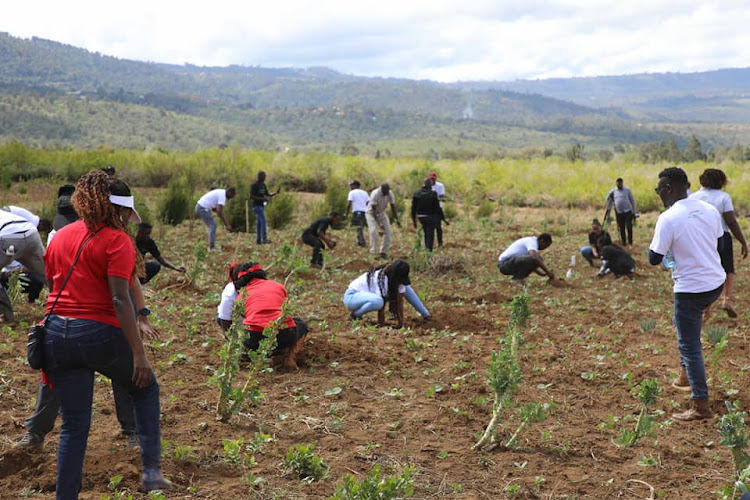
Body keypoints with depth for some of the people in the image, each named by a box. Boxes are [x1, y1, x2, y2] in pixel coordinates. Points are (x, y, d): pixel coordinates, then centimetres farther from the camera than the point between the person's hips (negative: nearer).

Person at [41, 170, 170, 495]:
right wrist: (138, 352, -17)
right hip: (100, 333, -5)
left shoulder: (59, 237, 13)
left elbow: (51, 287, 18)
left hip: (56, 334, 5)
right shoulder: (117, 240, -8)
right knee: (145, 387, 20)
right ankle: (152, 471, 13)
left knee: (74, 425, 13)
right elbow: (120, 300, -17)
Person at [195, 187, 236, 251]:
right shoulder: (223, 196, -18)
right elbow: (219, 212, -26)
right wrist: (227, 225, -22)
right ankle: (212, 247, -10)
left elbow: (214, 208, 20)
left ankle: (211, 246, 14)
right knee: (212, 225, -9)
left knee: (212, 225, 14)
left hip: (200, 207, 10)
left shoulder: (221, 193, 14)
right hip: (202, 208, -10)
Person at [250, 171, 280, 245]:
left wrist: (276, 193, -2)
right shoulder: (254, 185, -14)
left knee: (259, 223, 8)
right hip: (257, 206, -9)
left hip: (261, 206, 9)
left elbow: (268, 195, 15)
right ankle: (264, 239, -20)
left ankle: (258, 240, 10)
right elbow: (251, 197, -19)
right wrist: (262, 199, -23)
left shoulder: (263, 185, 13)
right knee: (263, 221, -17)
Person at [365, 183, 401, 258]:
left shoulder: (390, 194, -15)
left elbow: (393, 207, -6)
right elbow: (373, 210, -31)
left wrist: (396, 219, -16)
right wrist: (379, 223, -37)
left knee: (388, 231, -7)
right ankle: (374, 253, -19)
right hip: (371, 213, -5)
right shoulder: (375, 194, -31)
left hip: (382, 213, 5)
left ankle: (384, 252, 2)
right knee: (373, 231, -23)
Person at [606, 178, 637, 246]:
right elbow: (608, 200, 16)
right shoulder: (613, 191, 5)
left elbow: (632, 200, 8)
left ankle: (630, 241, 6)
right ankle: (623, 243, 17)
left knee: (629, 227, -10)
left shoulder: (627, 190, 4)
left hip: (628, 212, -1)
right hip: (619, 213, 1)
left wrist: (634, 211, 5)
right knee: (621, 229, 5)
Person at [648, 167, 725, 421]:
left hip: (690, 289, -7)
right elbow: (718, 244, 15)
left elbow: (654, 259, -14)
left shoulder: (668, 219, -19)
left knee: (689, 346, 2)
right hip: (716, 283, 7)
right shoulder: (709, 210, 2)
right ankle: (686, 372, 37)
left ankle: (701, 407, 4)